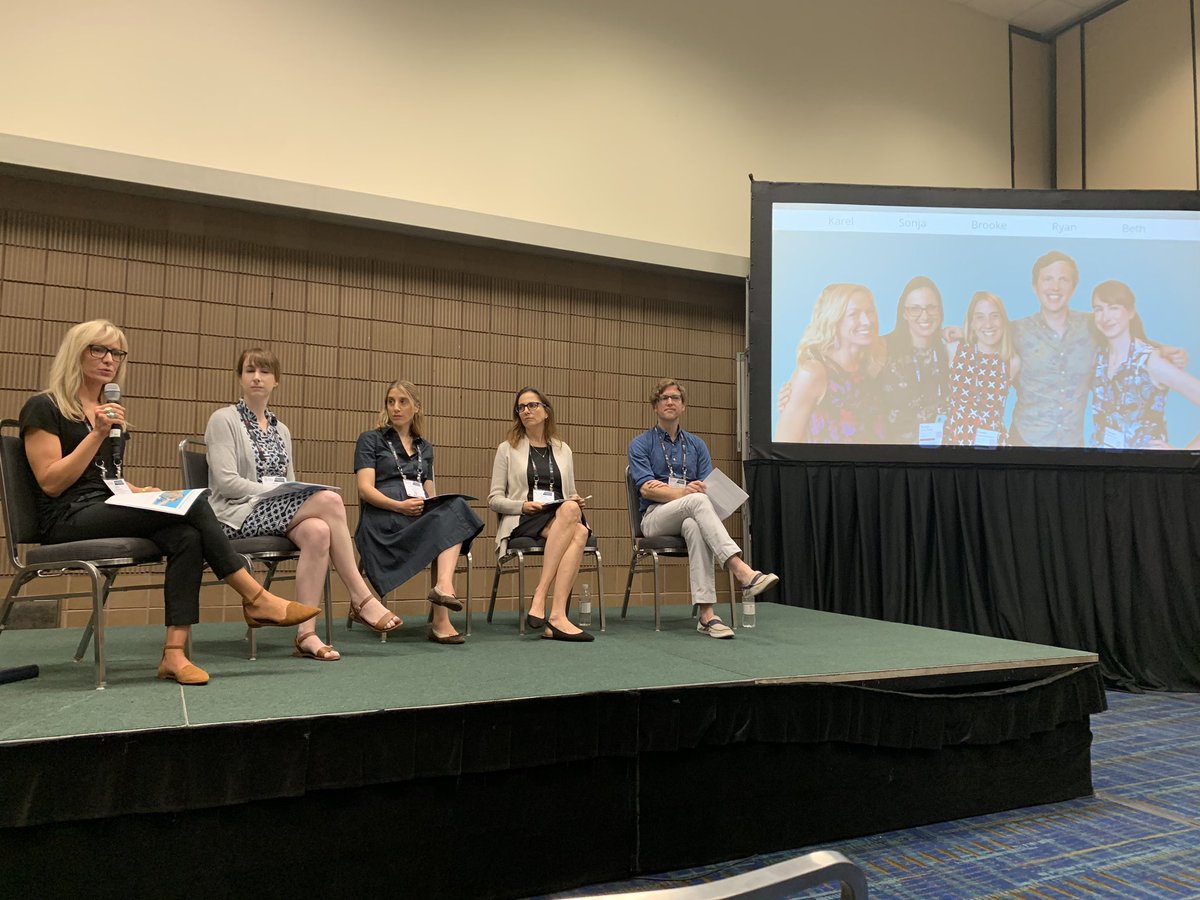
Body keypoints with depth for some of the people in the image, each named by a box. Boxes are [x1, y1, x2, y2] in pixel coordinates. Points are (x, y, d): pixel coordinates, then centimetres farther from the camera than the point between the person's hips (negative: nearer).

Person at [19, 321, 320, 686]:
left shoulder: (109, 412, 21)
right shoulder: (43, 408, -1)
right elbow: (51, 483, -10)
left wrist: (141, 492, 6)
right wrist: (98, 433, -15)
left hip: (109, 512, 7)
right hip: (69, 520, -7)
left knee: (187, 537, -27)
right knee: (192, 504, -27)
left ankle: (175, 653, -33)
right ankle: (256, 599, -20)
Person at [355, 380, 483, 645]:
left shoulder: (425, 447, 27)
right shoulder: (370, 440, 12)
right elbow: (365, 489, -1)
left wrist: (428, 504, -4)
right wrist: (399, 506, -19)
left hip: (421, 516, 5)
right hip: (383, 521, -5)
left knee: (454, 507, -30)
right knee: (455, 510, -31)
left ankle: (444, 586, -48)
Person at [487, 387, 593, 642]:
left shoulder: (563, 450, 22)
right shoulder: (508, 449, 13)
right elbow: (494, 498, 7)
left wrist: (577, 500, 0)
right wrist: (523, 505, -11)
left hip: (564, 517, 3)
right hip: (523, 521, -3)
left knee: (580, 532, -36)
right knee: (569, 511, -37)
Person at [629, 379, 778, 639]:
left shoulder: (697, 445, 17)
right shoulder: (640, 444, 7)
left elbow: (708, 487, 6)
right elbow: (646, 488, -8)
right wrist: (684, 493, -21)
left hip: (688, 516, 3)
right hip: (655, 518, -2)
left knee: (695, 527, -39)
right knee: (698, 500, -36)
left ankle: (705, 614, -47)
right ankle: (742, 572, -51)